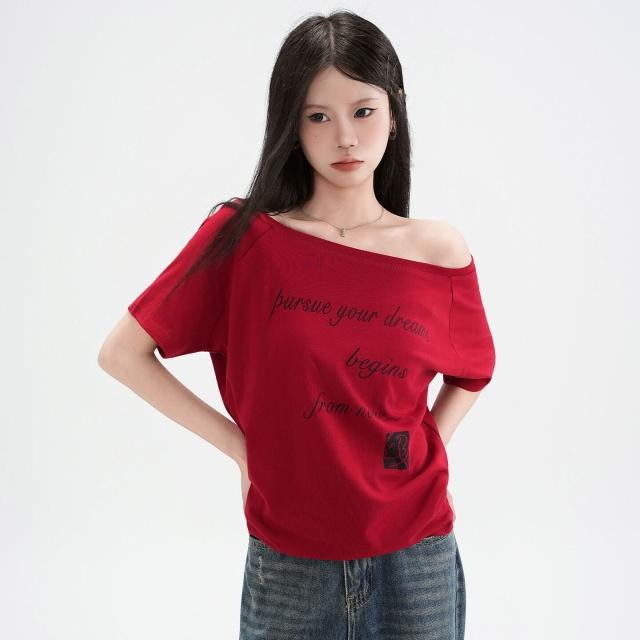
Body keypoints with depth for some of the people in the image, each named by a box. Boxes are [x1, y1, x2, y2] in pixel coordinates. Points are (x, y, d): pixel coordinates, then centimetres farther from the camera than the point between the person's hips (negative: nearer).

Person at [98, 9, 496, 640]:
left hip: (415, 559, 1)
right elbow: (122, 352, -5)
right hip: (287, 563, -1)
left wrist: (420, 457, 0)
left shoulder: (438, 250, -4)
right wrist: (240, 445, -7)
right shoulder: (242, 237, -9)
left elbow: (471, 374, 14)